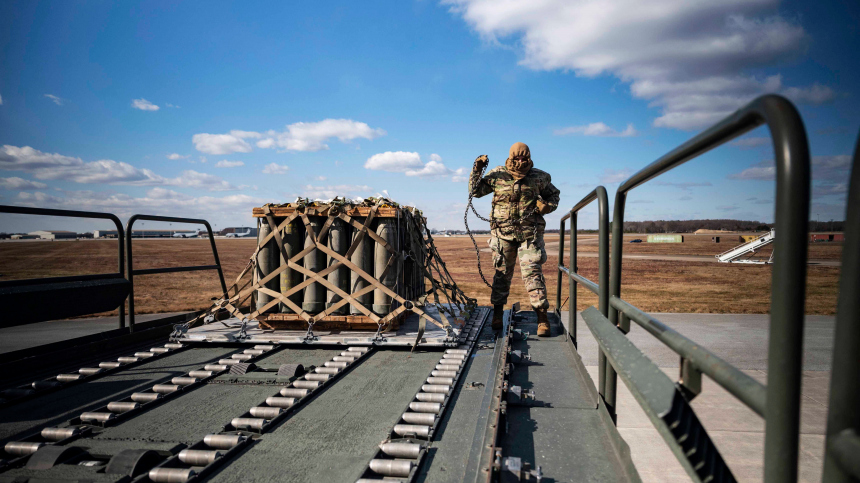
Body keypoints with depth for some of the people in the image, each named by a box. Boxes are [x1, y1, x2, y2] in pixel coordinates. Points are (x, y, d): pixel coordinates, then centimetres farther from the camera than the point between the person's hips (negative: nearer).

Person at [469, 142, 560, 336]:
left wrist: (548, 205, -4)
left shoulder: (539, 177, 4)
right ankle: (497, 314, 23)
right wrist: (477, 170, -7)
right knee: (502, 273, 8)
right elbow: (475, 191, 6)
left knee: (533, 273, -7)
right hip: (503, 233, 1)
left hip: (530, 234, -1)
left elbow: (554, 195, 18)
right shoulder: (497, 175, 2)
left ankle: (542, 318, -1)